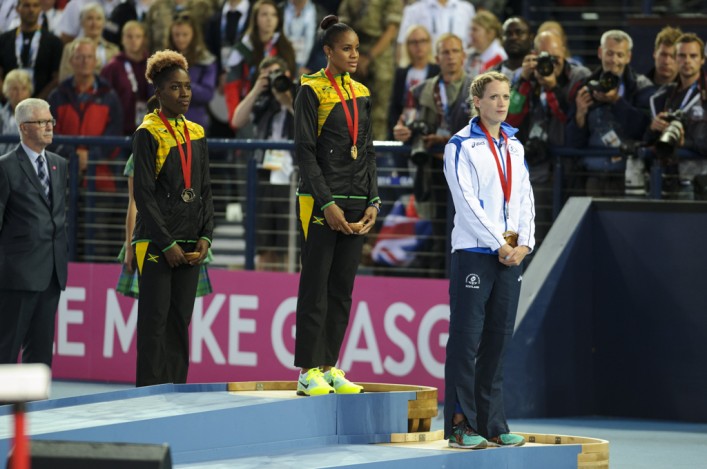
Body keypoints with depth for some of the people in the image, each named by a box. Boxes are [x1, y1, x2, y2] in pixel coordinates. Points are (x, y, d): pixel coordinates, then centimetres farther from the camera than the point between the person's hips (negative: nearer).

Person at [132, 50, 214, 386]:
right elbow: (143, 194, -10)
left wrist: (205, 237, 1)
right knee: (155, 319, -5)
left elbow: (205, 190, 14)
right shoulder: (148, 134, -5)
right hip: (156, 242, -6)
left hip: (189, 243, 6)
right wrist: (166, 244, -14)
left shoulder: (196, 134, 13)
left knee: (180, 321, 6)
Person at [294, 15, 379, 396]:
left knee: (342, 290, 7)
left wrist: (373, 201, 5)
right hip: (320, 203, -6)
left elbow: (368, 153, 16)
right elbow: (305, 151, -10)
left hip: (356, 206, 6)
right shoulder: (312, 91, -5)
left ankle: (329, 368, 11)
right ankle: (308, 373, -3)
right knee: (315, 287, -4)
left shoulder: (361, 94, 13)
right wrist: (327, 203, -15)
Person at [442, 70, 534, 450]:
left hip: (511, 255, 6)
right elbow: (466, 202, -11)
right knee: (466, 340, -6)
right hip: (474, 252, -6)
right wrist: (499, 244, -13)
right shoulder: (461, 146, -4)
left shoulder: (515, 146, 15)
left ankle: (492, 423, 10)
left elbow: (524, 197, 13)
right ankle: (460, 425, -3)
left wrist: (523, 243, -2)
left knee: (497, 340, 7)